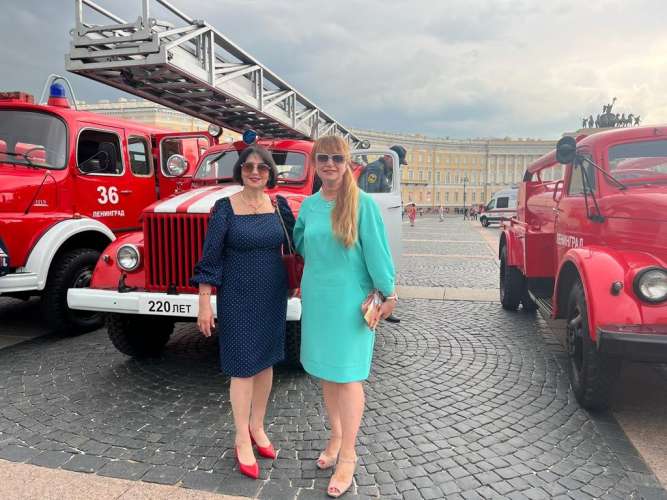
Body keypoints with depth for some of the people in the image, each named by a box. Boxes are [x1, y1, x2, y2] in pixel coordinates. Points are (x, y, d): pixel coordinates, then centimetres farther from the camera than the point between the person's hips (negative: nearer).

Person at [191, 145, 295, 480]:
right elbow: (210, 258, -8)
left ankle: (257, 428, 32)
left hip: (272, 295, 4)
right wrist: (204, 303, -9)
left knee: (265, 360, 14)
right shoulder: (225, 207, -8)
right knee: (243, 366, 2)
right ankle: (242, 440, 19)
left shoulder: (279, 205, 2)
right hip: (237, 297, -4)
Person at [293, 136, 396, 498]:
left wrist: (388, 294, -10)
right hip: (316, 298, 5)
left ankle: (347, 457, 15)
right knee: (326, 373, 15)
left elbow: (376, 250, -10)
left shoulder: (362, 203, -10)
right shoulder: (309, 205, 5)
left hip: (350, 301, -5)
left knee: (347, 377, 1)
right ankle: (336, 436, 35)